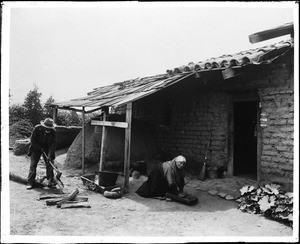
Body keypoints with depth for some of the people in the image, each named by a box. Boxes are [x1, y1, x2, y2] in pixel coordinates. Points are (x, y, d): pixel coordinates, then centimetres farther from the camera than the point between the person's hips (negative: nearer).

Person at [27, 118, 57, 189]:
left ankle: (51, 181, 1)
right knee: (33, 164, -6)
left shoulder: (53, 132, -17)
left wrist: (50, 155, -26)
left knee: (49, 164, -6)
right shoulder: (37, 128, -20)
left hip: (47, 149, 1)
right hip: (36, 148, -1)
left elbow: (52, 144, -18)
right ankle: (30, 182, -2)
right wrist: (40, 148, -17)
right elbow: (32, 140, -12)